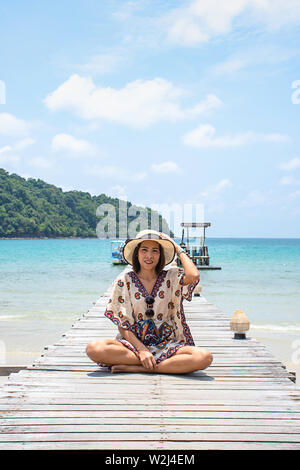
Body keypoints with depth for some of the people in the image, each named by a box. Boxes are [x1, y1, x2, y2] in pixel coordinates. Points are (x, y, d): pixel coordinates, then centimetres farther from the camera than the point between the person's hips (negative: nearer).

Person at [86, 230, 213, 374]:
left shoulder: (171, 277, 4)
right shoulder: (124, 280, 3)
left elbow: (193, 276, -20)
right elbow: (123, 325, -1)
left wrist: (178, 249, -5)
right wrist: (141, 350, -16)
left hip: (167, 345, 0)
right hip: (133, 342, 0)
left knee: (204, 357, -30)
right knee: (93, 348, -29)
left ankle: (136, 368, -21)